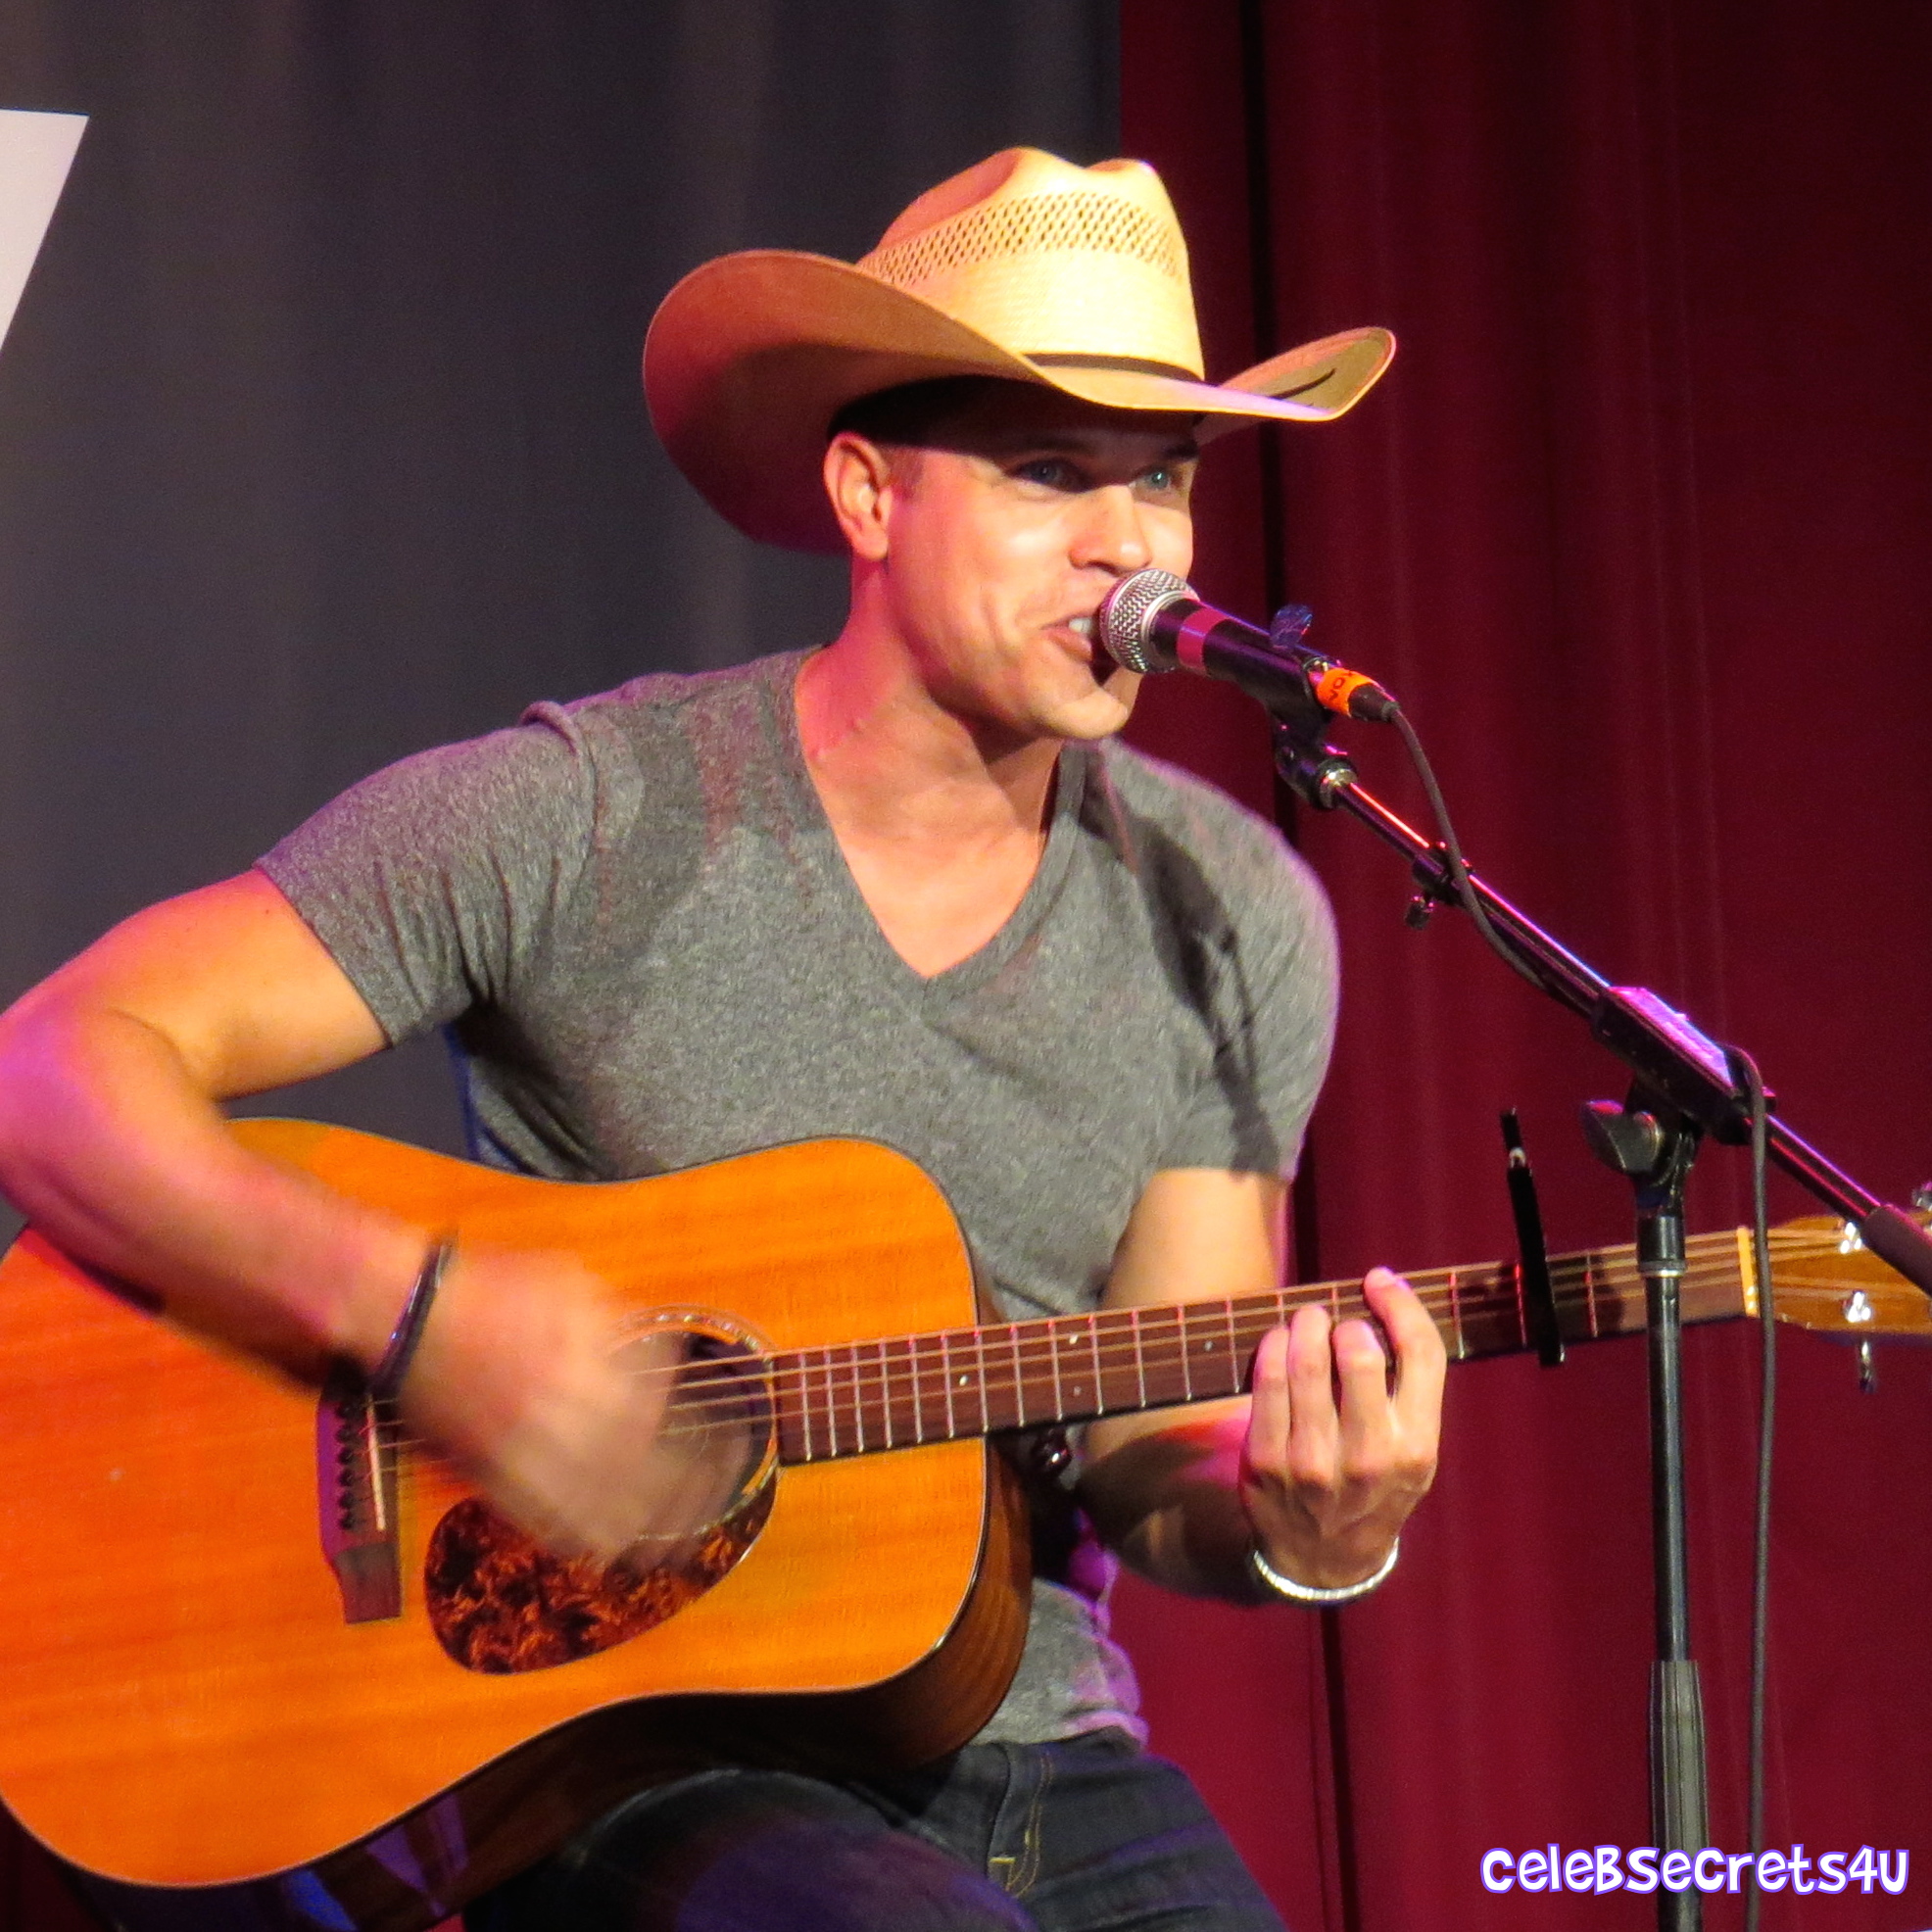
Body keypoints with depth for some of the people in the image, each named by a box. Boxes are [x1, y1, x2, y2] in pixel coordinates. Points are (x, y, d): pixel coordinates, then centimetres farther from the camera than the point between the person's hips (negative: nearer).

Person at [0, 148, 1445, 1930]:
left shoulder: (1232, 918, 4)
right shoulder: (581, 822, -8)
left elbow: (1158, 1454, 7)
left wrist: (1309, 1532, -16)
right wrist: (413, 1313, -24)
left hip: (1043, 1771, 4)